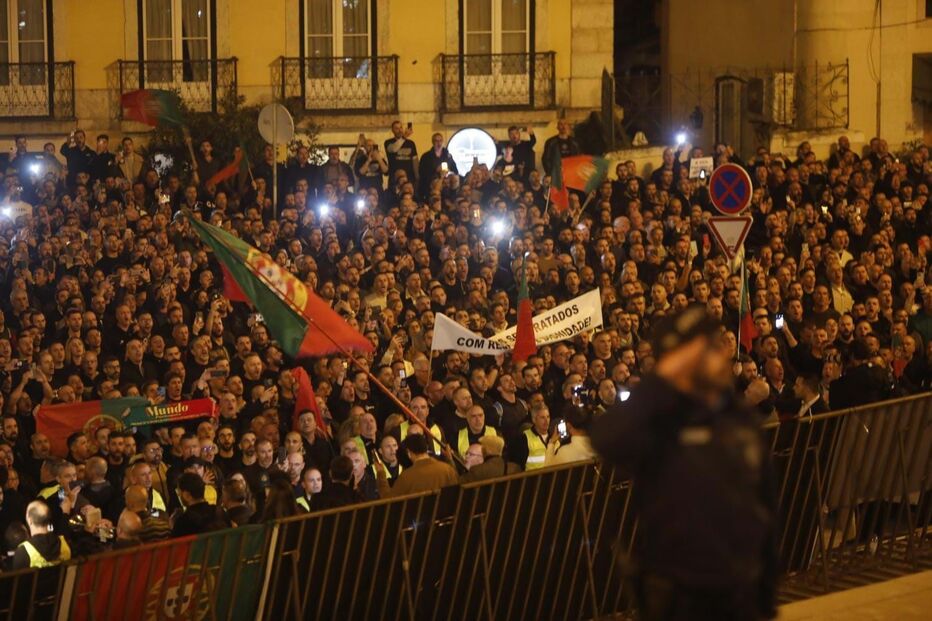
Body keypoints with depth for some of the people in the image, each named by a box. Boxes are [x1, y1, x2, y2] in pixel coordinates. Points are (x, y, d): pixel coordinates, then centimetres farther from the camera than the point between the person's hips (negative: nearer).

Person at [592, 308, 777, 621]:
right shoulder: (659, 421, -12)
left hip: (742, 594, 6)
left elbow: (764, 507, 12)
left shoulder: (740, 418, 6)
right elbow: (607, 441, -36)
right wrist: (662, 379, -28)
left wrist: (767, 595, 13)